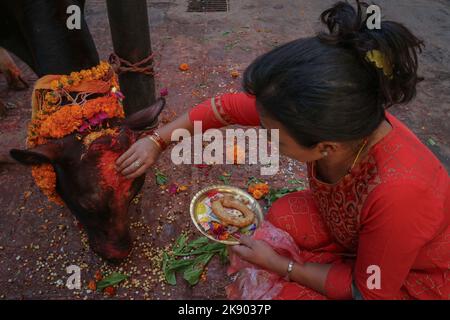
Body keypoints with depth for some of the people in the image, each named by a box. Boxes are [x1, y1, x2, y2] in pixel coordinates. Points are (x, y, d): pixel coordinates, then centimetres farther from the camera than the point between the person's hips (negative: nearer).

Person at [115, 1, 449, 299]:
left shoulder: (397, 190, -44)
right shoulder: (333, 112, -27)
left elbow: (370, 291, -25)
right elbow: (230, 107, -14)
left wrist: (278, 265, -19)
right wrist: (157, 141, -7)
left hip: (411, 280, -5)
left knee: (285, 292, -18)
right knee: (281, 217, -14)